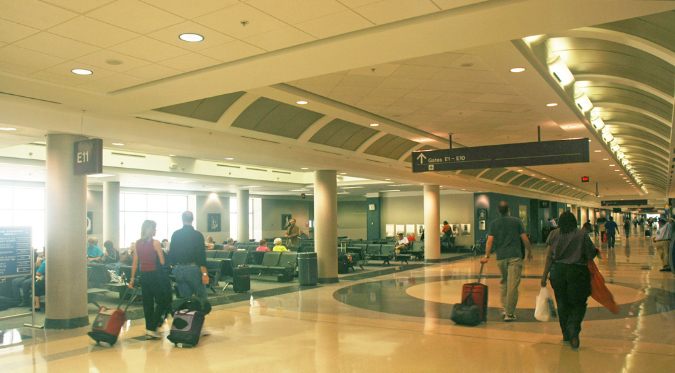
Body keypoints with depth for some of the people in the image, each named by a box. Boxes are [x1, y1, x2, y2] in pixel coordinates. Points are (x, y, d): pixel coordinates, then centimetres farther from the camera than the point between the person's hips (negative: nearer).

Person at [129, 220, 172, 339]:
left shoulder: (138, 243, 5)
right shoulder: (155, 243, -11)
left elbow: (135, 263, 6)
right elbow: (162, 262, -12)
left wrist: (132, 278, 12)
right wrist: (163, 253, 7)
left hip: (143, 275, 6)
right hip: (155, 274, -6)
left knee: (147, 302, 13)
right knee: (161, 301, 5)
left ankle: (149, 329, 18)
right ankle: (152, 328, 0)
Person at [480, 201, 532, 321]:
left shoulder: (494, 223, 8)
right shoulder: (516, 221, 4)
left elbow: (490, 241, 0)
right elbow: (525, 239, 3)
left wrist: (487, 256, 0)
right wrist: (529, 252, 16)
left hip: (501, 257, 3)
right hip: (515, 255, -3)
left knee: (503, 282, 20)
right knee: (513, 285, -4)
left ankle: (504, 307, 15)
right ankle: (509, 313, -4)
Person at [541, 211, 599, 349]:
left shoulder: (554, 235, 1)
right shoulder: (582, 234, -4)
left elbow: (549, 257, -2)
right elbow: (590, 255, -4)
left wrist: (544, 276, 2)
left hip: (558, 271, 3)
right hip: (577, 271, -3)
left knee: (562, 303, 14)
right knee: (579, 303, 5)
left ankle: (566, 334, 22)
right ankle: (573, 327, -20)